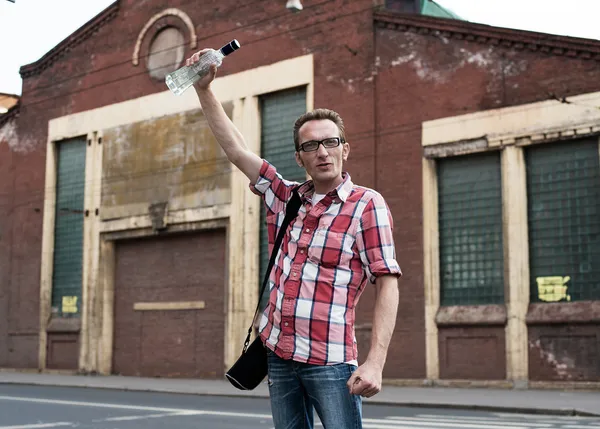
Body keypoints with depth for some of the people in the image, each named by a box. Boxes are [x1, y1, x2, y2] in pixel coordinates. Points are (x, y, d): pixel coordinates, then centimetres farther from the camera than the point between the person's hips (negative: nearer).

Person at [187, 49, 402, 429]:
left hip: (331, 360, -5)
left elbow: (388, 285, -11)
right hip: (279, 355, 6)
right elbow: (236, 148, 13)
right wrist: (204, 89, 7)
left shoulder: (367, 205, -5)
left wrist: (375, 362, -20)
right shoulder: (286, 197, 10)